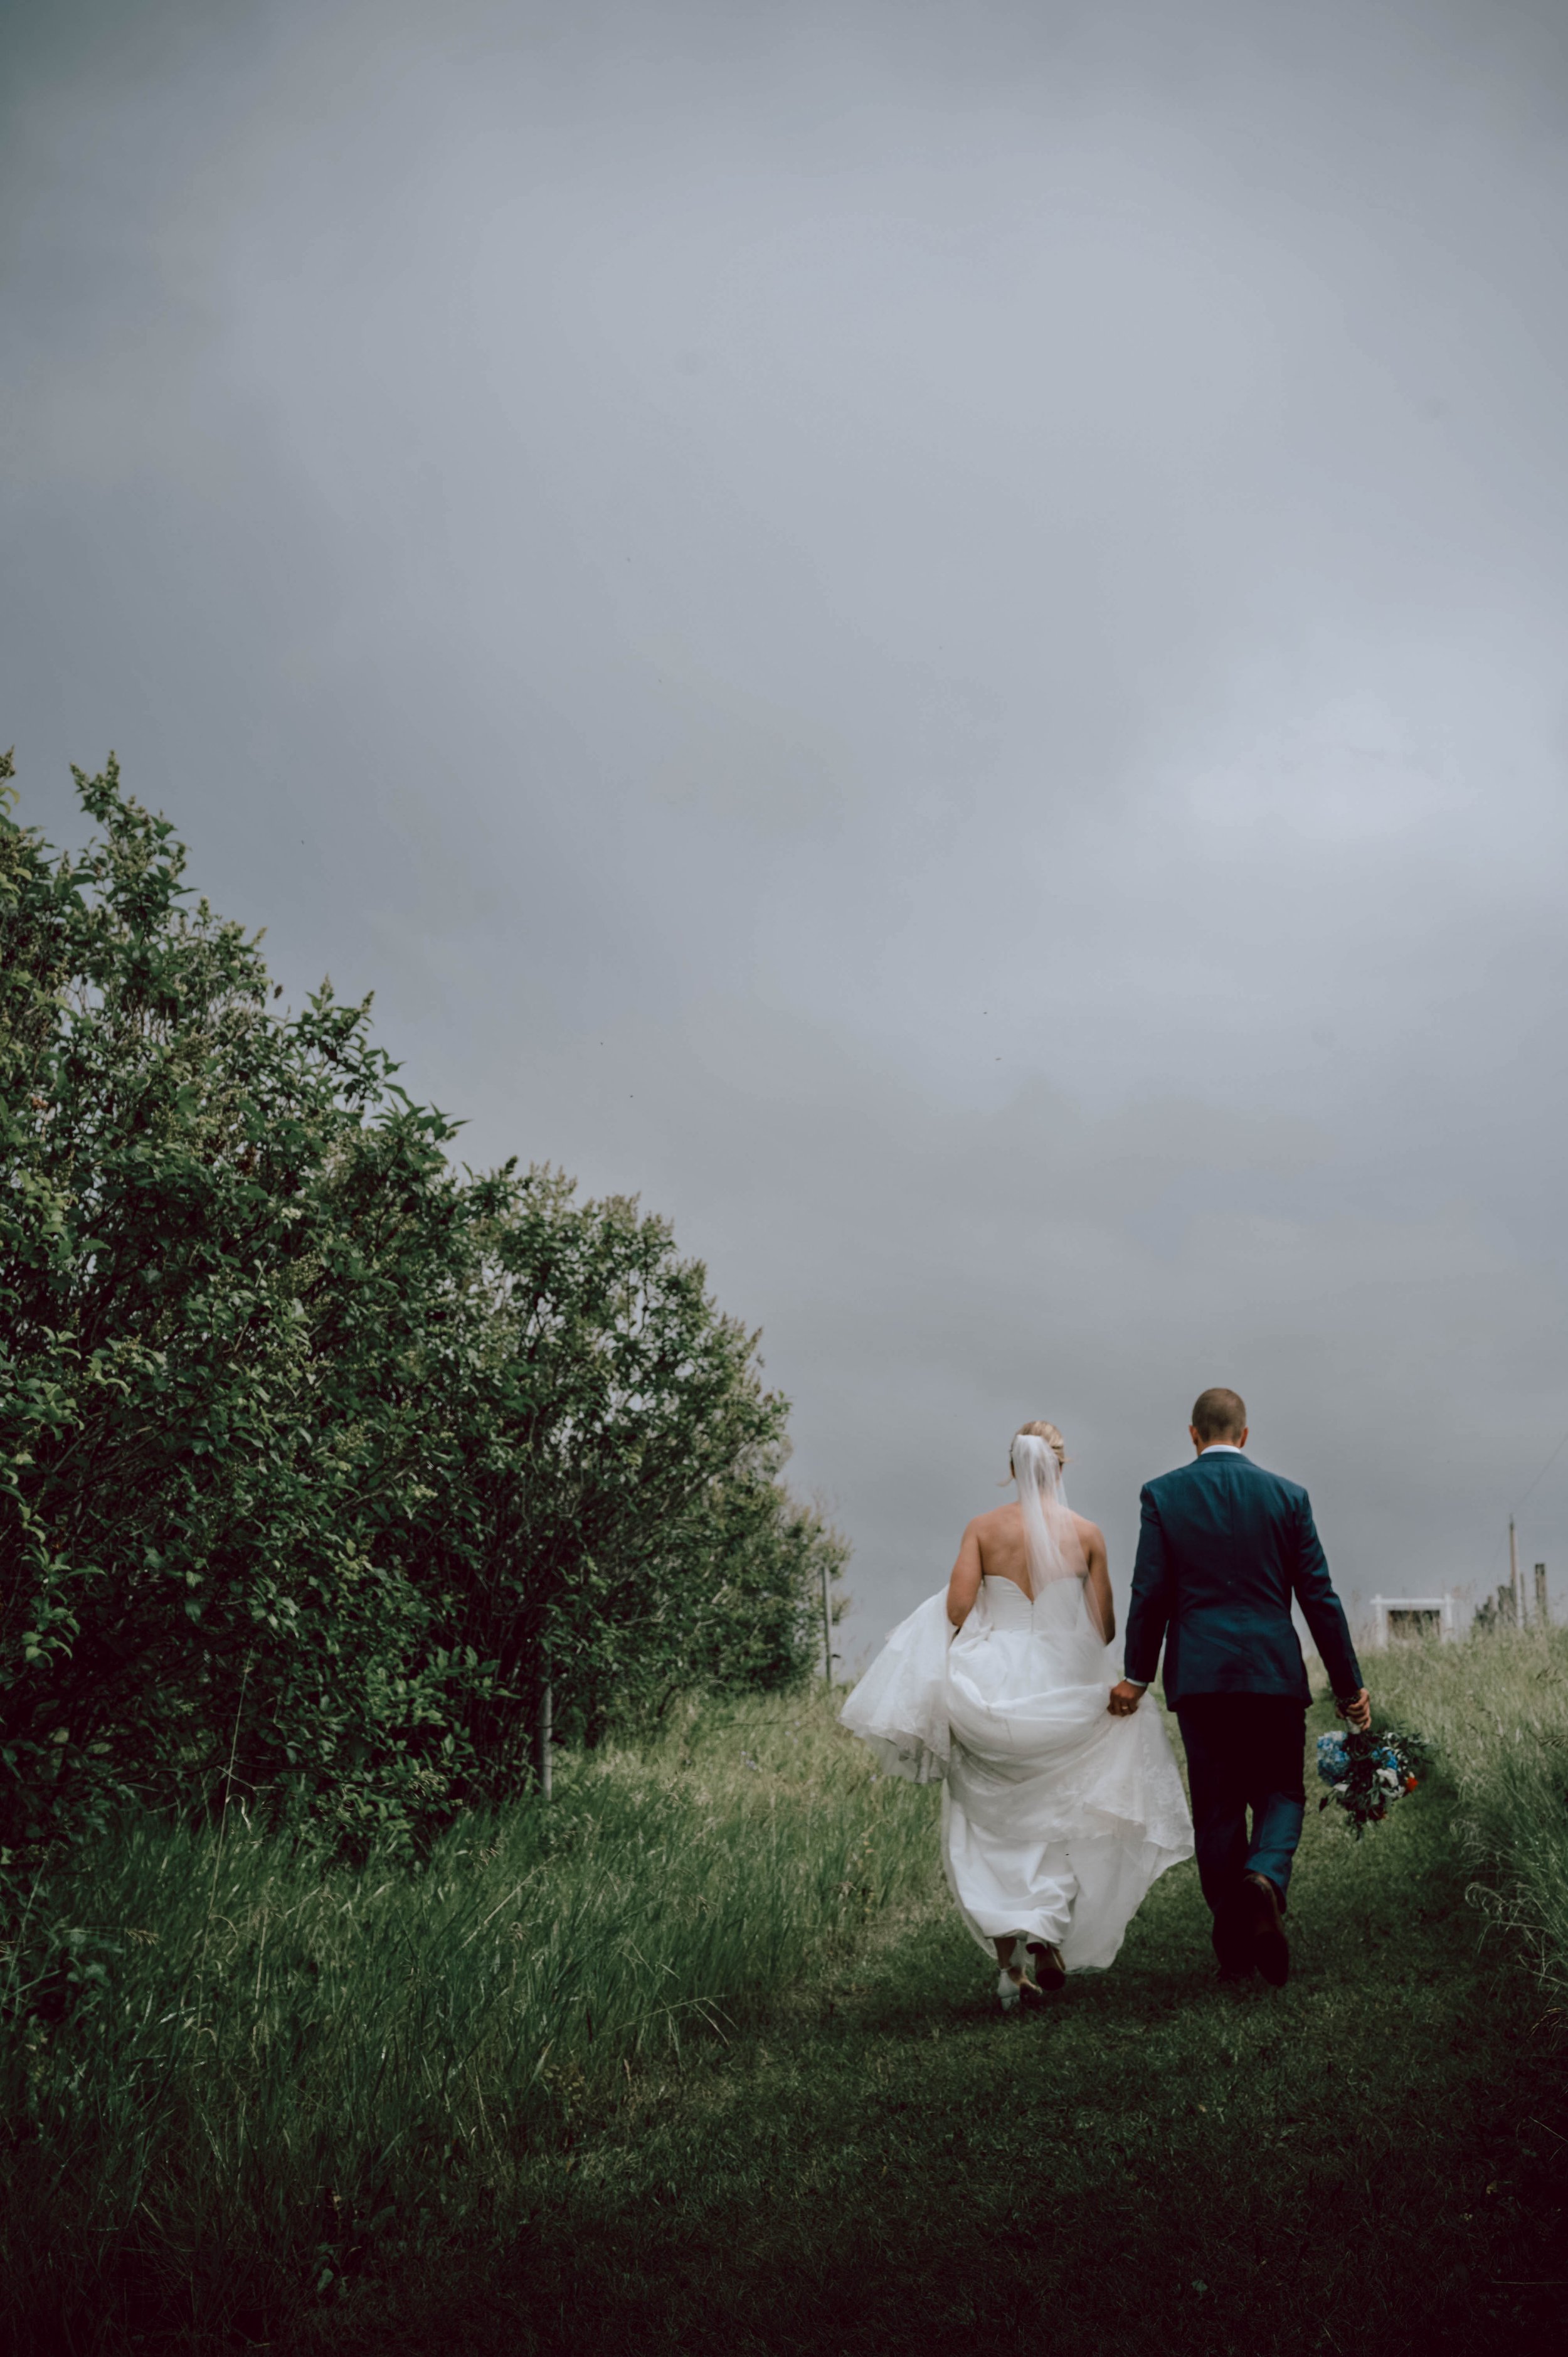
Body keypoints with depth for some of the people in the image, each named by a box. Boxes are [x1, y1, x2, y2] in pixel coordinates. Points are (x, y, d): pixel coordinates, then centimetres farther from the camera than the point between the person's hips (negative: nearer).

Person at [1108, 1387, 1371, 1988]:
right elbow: (1319, 1597, 3)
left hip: (1200, 1676, 0)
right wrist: (1349, 1686, 9)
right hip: (1275, 1673, 0)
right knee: (1281, 1792, 12)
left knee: (1217, 1808, 8)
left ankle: (1235, 1948, 10)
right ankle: (1265, 1878, -19)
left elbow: (1149, 1593, -2)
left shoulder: (1163, 1494, 1)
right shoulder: (1287, 1496, 4)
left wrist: (1137, 1677, 7)